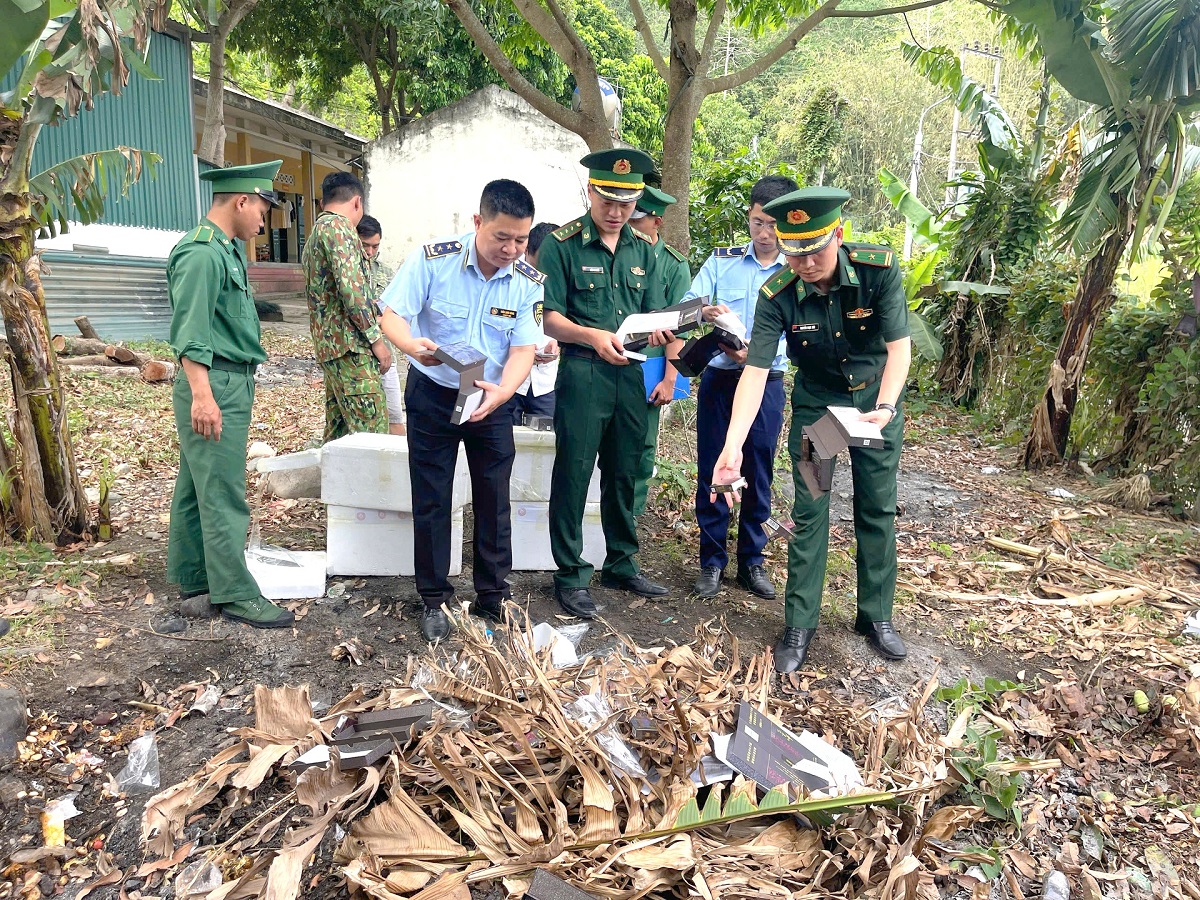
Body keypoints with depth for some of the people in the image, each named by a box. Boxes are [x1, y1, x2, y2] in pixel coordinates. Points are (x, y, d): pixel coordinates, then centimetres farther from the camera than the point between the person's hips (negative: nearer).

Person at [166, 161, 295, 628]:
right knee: (223, 496, -5)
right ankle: (235, 594, 3)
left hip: (230, 385, 11)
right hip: (215, 386, -11)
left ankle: (192, 574, 29)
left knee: (196, 485, 18)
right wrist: (202, 395, -27)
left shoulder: (226, 249, 15)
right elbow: (190, 331, -23)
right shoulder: (202, 252, -17)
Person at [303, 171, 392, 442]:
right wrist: (376, 338, -15)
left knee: (338, 430, 12)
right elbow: (351, 286, -20)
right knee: (372, 431, -12)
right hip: (350, 342, -10)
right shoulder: (338, 226, -8)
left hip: (328, 343, 10)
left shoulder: (313, 236, 23)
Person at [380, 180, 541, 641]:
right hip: (432, 395, -2)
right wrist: (412, 344, -40)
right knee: (431, 500, 5)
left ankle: (493, 595, 24)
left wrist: (502, 391, -33)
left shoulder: (529, 281, -10)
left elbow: (523, 348, -13)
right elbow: (393, 315, -16)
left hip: (493, 399, 2)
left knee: (494, 500, 7)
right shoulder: (432, 259, -17)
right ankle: (434, 599, 20)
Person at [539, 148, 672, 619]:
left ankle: (621, 565, 29)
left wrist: (659, 331, -10)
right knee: (573, 474, 0)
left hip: (631, 373, 5)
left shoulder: (643, 249, 11)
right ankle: (570, 576, 13)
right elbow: (549, 319, -10)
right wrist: (593, 336, -26)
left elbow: (653, 312, 14)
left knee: (624, 473, 14)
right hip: (582, 372, -5)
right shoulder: (562, 245, -5)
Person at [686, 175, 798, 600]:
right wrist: (706, 313, -30)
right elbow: (688, 304, -7)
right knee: (711, 471, 4)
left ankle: (752, 561, 23)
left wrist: (754, 353, -25)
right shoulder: (721, 260, 4)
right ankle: (712, 561, 18)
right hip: (717, 378, 1)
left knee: (759, 475, 8)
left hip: (765, 382, 0)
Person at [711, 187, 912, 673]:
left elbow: (899, 346, -21)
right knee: (809, 512, 0)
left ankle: (876, 615, 25)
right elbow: (755, 372, -28)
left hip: (877, 400, 1)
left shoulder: (880, 269, -24)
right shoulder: (776, 295, -24)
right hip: (815, 405, 0)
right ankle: (800, 623, 12)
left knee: (878, 510, 8)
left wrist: (885, 407, -38)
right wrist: (732, 447, -40)